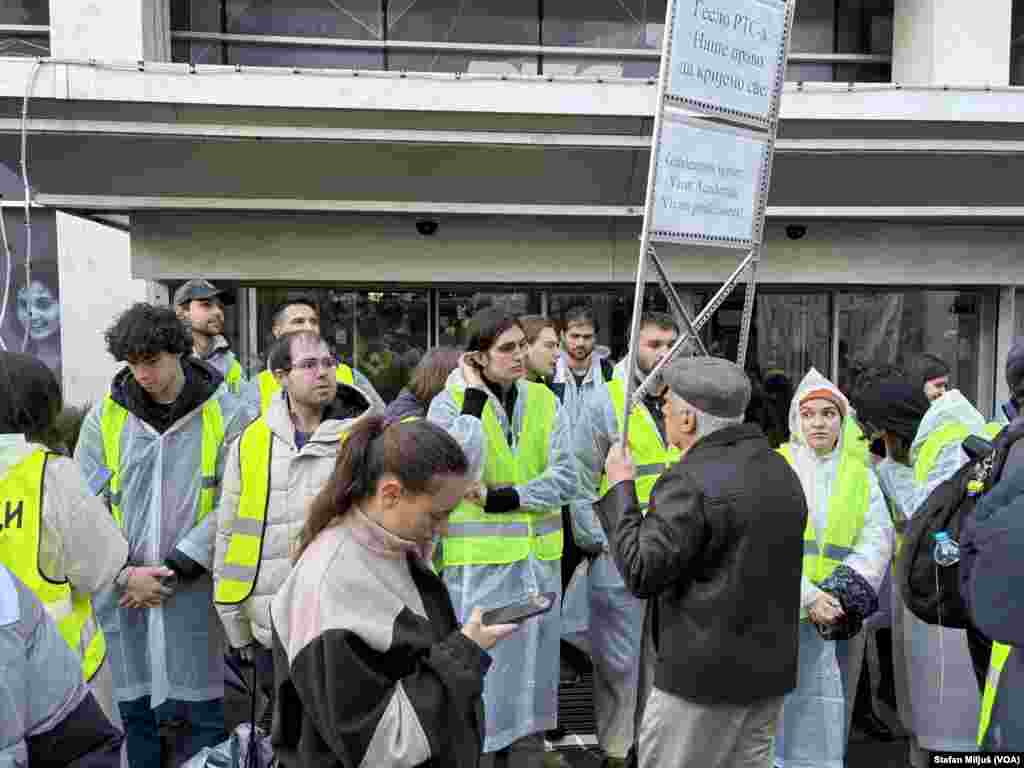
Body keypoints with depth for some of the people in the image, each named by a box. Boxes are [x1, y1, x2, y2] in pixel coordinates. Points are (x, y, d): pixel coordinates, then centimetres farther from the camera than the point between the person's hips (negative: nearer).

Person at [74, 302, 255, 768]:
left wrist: (176, 567, -13)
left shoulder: (228, 415, -6)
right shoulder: (105, 415, 2)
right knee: (133, 708, 15)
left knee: (202, 711, 10)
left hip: (195, 588, -2)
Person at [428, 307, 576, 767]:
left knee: (532, 670, 17)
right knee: (482, 670, 6)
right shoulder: (448, 404, -7)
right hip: (479, 561, -4)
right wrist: (474, 396, -19)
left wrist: (504, 497, -15)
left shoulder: (544, 400, 3)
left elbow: (565, 479, -4)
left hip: (538, 559, 4)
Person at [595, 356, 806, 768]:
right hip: (771, 669, 8)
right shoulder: (779, 468, 7)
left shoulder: (691, 481, -22)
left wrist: (621, 487, -10)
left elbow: (640, 573, -19)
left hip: (703, 675, -8)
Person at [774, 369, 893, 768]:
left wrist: (844, 592, -14)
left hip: (838, 617, 3)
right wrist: (809, 598, -17)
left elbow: (877, 538, 0)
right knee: (776, 713, 3)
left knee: (827, 717, 9)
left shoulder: (861, 473, 10)